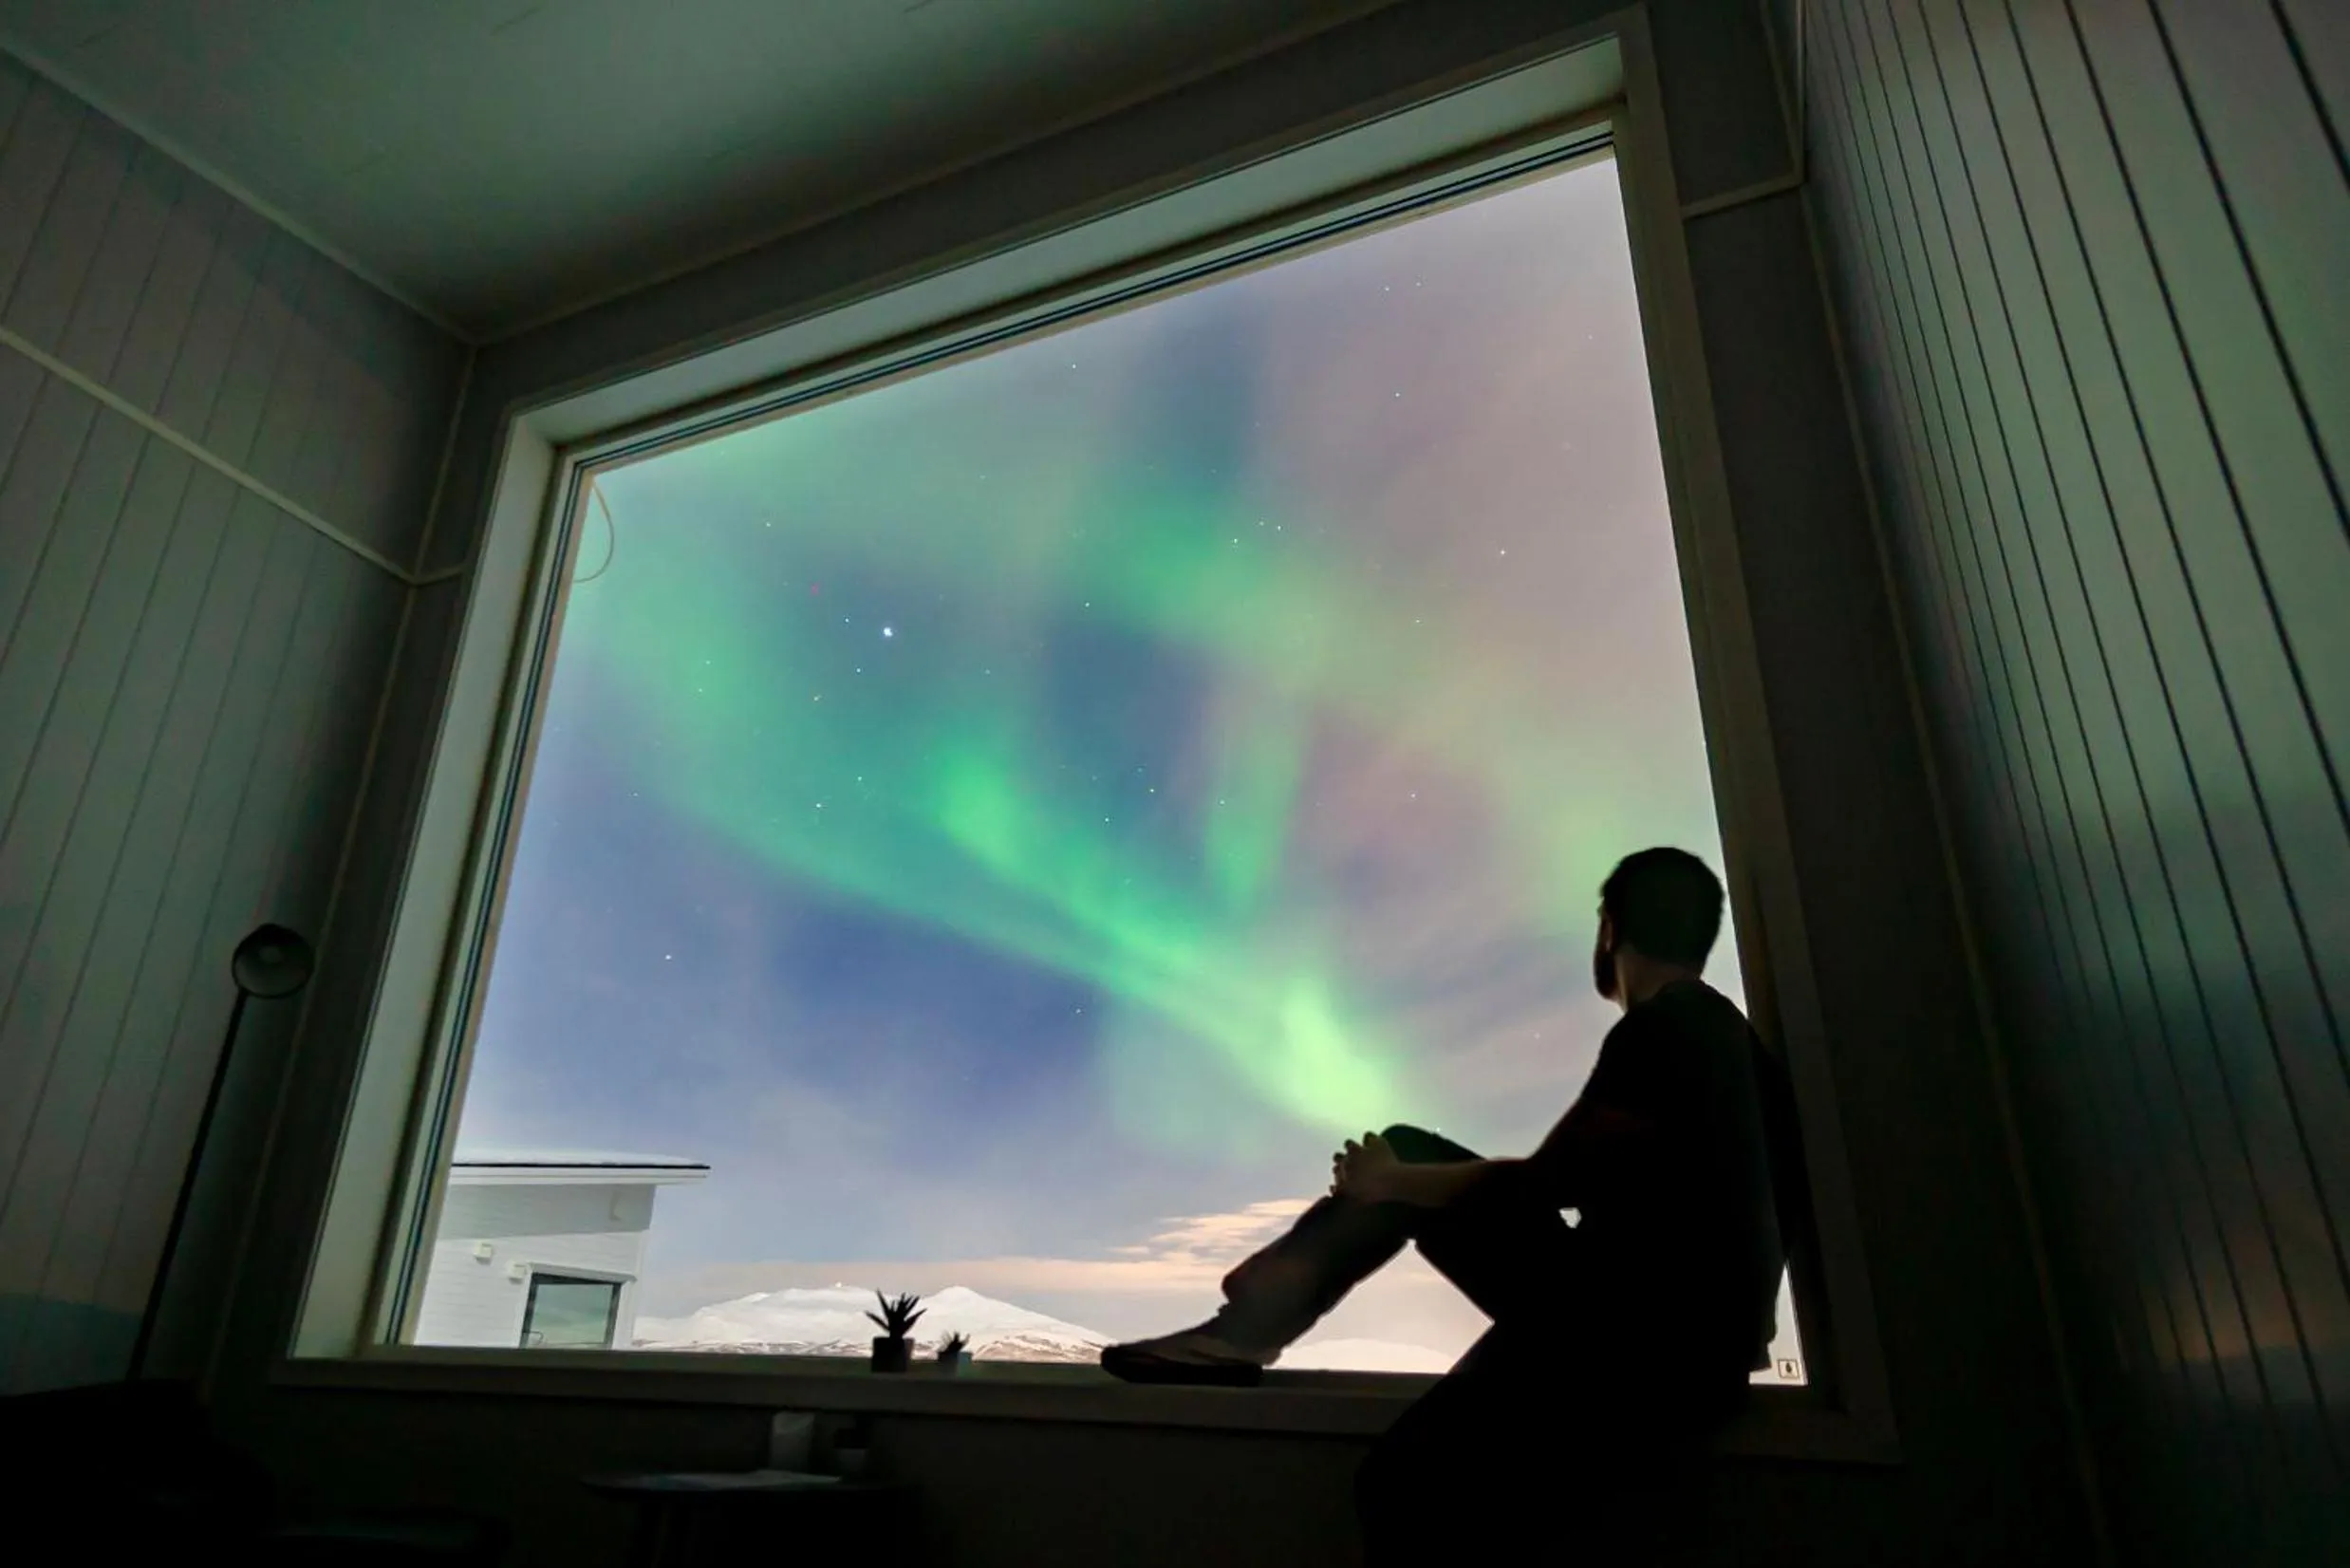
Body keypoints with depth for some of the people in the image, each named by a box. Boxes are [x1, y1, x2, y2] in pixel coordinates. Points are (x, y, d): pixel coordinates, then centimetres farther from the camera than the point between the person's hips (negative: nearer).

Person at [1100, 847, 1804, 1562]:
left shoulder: (1662, 1030, -16)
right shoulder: (1716, 1033, 16)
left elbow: (1546, 1184, -15)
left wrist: (1393, 1182, -2)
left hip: (1643, 1344, -10)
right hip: (1631, 1314, 10)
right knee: (1407, 1153, 8)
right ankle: (1245, 1327, 3)